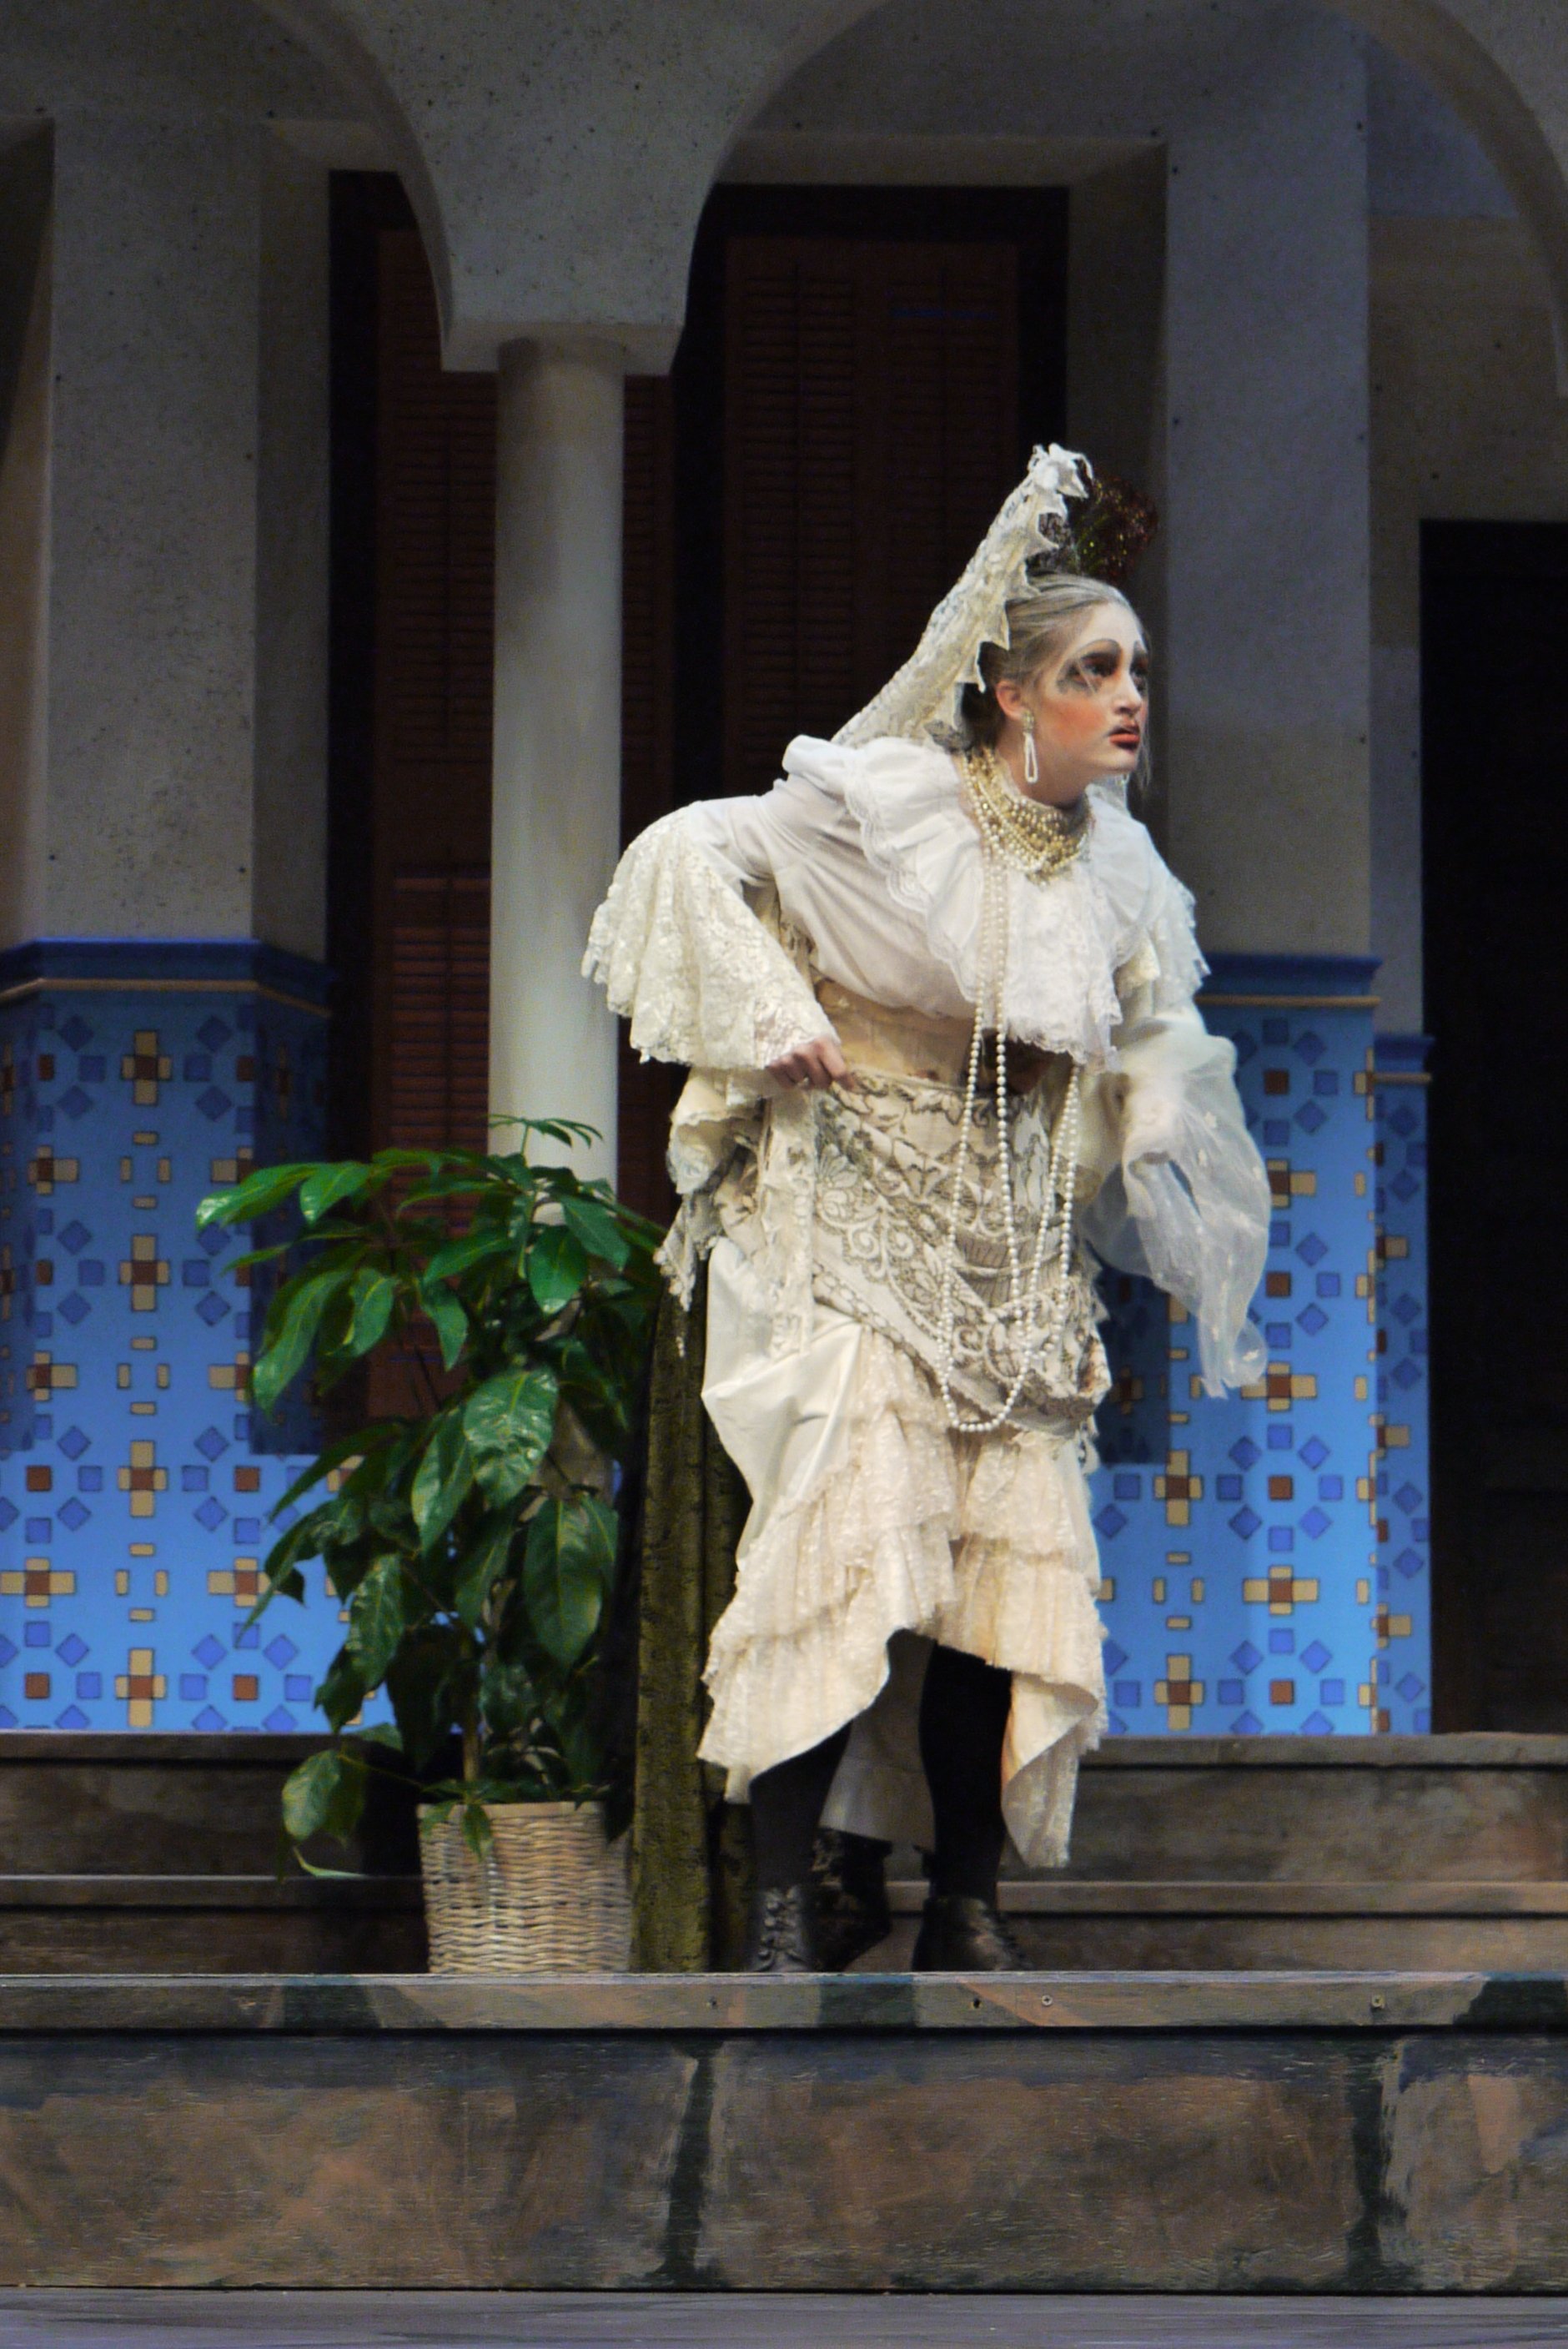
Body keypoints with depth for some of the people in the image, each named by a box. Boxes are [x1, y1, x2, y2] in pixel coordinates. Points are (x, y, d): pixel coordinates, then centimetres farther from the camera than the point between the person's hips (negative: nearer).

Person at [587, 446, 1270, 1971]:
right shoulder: (887, 801, -9)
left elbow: (1149, 1059, 25)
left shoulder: (1116, 873, 10)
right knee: (849, 1530, -17)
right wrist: (774, 1024, -12)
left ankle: (965, 1908, 7)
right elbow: (687, 856, -6)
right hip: (850, 1227, -6)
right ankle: (779, 1907, -14)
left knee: (1016, 1559, -2)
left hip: (1012, 1254, 6)